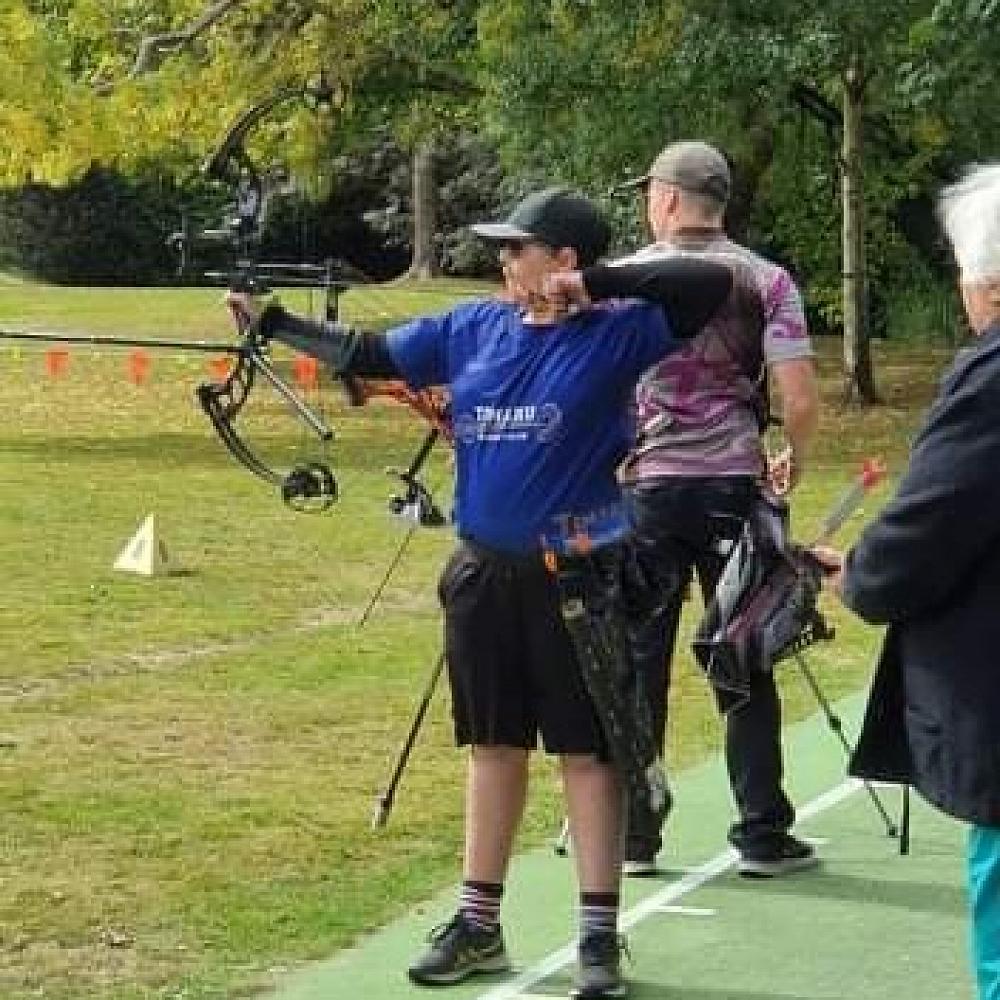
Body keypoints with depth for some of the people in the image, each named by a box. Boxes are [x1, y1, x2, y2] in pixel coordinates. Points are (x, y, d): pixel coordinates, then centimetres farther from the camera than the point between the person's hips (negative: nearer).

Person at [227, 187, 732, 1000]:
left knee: (587, 751, 2)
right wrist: (272, 322, 10)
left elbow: (715, 286, -17)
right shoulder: (473, 328, 6)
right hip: (484, 572, 5)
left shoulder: (617, 332, -9)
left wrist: (601, 281, -19)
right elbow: (367, 354, 13)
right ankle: (479, 924, 23)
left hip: (576, 576, -5)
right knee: (494, 746, 14)